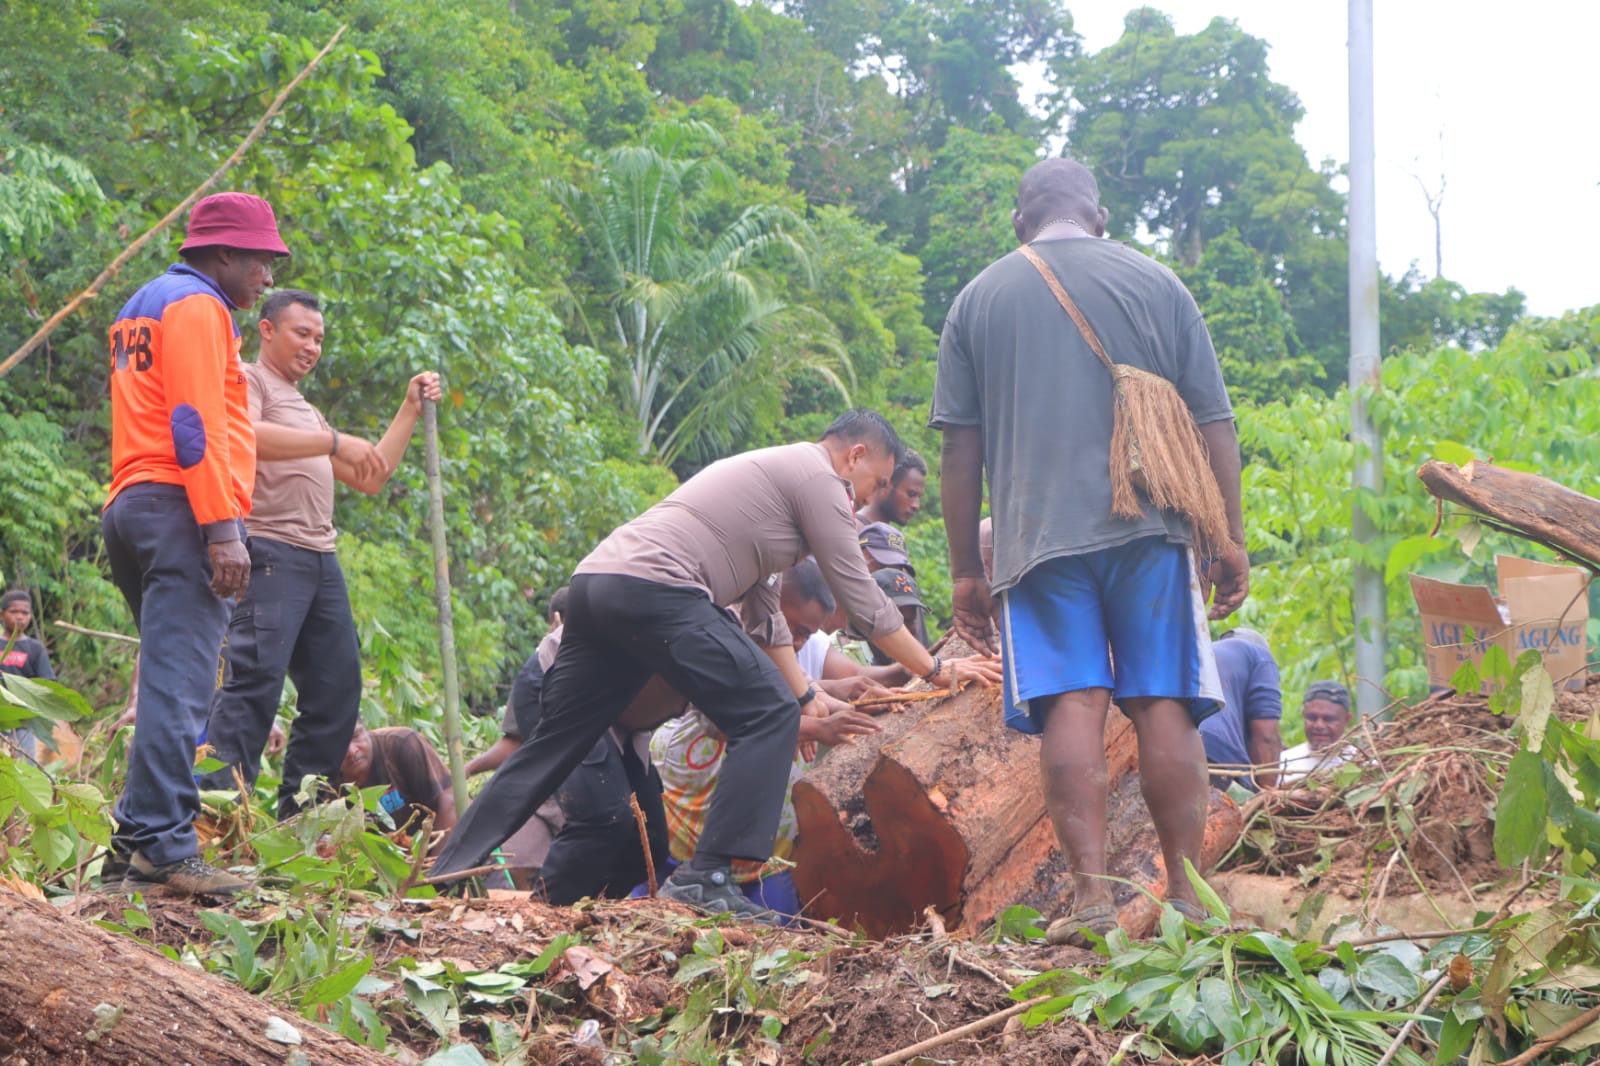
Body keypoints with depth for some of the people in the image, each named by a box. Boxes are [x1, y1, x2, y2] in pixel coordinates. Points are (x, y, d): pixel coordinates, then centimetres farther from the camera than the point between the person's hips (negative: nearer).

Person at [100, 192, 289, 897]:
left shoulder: (143, 307, 27)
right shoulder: (197, 305, -5)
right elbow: (197, 425, -15)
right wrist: (223, 528, -20)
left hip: (132, 507, 10)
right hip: (179, 508, -10)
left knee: (171, 680, 12)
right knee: (179, 682, -15)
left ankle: (135, 839, 9)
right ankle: (165, 845, -21)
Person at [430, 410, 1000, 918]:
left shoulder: (771, 472, 33)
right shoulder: (819, 478, 4)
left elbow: (761, 606, 35)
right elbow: (862, 599, 4)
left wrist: (804, 694, 32)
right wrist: (937, 670, 13)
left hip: (594, 582, 10)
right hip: (654, 587, -10)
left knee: (551, 746, 13)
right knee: (767, 715, -6)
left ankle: (446, 875, 12)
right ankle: (703, 880, -12)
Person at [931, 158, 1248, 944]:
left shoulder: (980, 298, 10)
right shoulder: (1157, 285, 10)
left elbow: (959, 448, 8)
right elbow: (1212, 423, 7)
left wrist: (966, 570, 12)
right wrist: (1231, 538, 11)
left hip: (1039, 532, 0)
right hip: (1150, 527, 0)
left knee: (1072, 704, -5)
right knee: (1165, 704, 2)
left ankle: (1091, 893, -14)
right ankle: (1187, 894, 2)